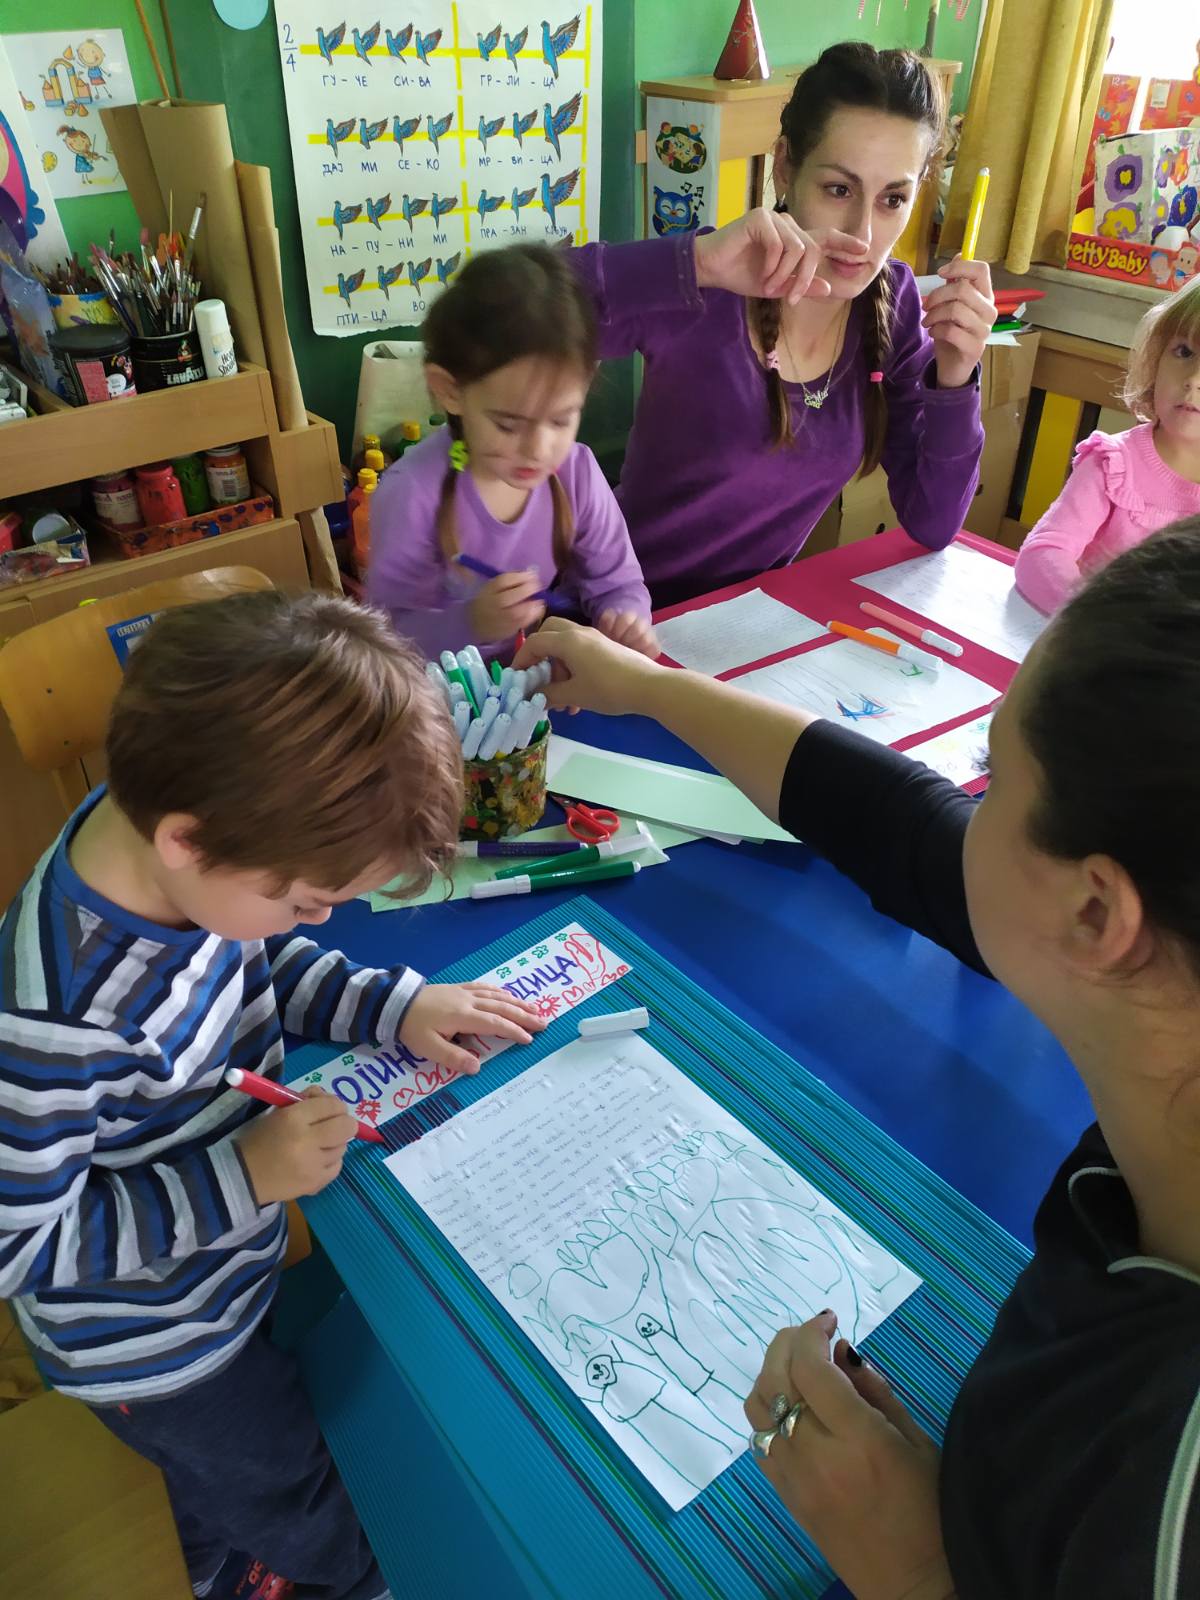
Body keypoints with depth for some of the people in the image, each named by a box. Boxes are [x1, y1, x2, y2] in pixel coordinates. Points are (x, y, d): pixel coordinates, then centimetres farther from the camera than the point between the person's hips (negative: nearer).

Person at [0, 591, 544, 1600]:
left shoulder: (159, 836, -20)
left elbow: (258, 965, 0)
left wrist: (391, 1004, -13)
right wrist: (240, 1179, -31)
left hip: (228, 1284, 6)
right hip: (153, 1358, -6)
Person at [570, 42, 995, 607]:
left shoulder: (893, 306, -4)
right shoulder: (701, 290, -18)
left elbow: (932, 526, -3)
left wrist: (953, 377, -17)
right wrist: (694, 262, -37)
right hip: (633, 607, -3)